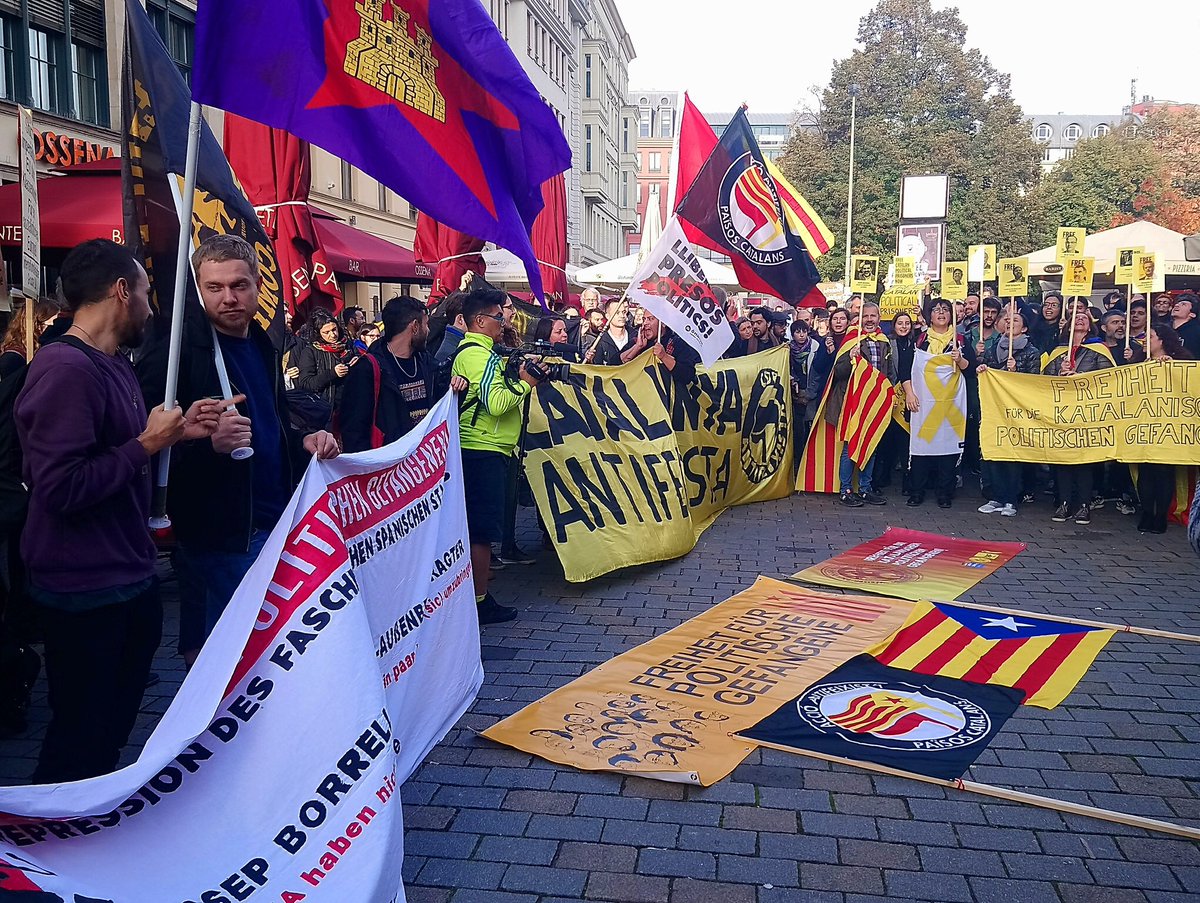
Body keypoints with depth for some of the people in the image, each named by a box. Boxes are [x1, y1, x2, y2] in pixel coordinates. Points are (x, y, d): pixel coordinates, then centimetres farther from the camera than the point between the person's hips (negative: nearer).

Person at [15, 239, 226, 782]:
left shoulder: (116, 365, 12)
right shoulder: (63, 369, -21)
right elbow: (61, 487, -28)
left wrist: (177, 431, 2)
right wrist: (148, 443, -20)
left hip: (129, 580, 10)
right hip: (85, 592, -10)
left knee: (114, 723, 23)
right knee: (80, 740, 4)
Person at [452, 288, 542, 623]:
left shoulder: (475, 351, 17)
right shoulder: (479, 355, -16)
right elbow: (496, 403, -25)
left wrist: (516, 373, 8)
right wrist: (526, 383, -13)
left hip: (479, 450, 10)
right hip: (483, 453, -10)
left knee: (478, 525, 19)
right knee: (483, 528, -4)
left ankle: (478, 572, 30)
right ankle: (480, 601, 3)